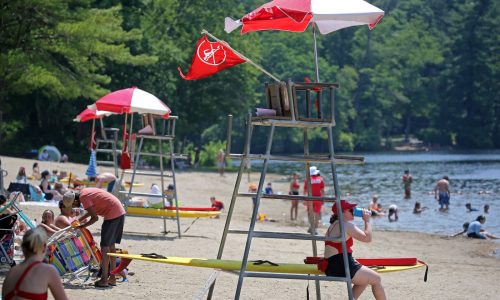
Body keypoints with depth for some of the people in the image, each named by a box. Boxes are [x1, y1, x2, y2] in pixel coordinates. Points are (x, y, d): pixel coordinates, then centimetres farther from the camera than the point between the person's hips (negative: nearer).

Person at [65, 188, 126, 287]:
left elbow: (95, 218, -15)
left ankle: (104, 280, -6)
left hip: (112, 214, -10)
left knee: (104, 246, -5)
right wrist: (79, 220, 23)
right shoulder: (84, 192, 13)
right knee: (111, 245, 15)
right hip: (120, 212, 10)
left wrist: (83, 226, -2)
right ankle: (112, 278, 19)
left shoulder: (83, 198, -15)